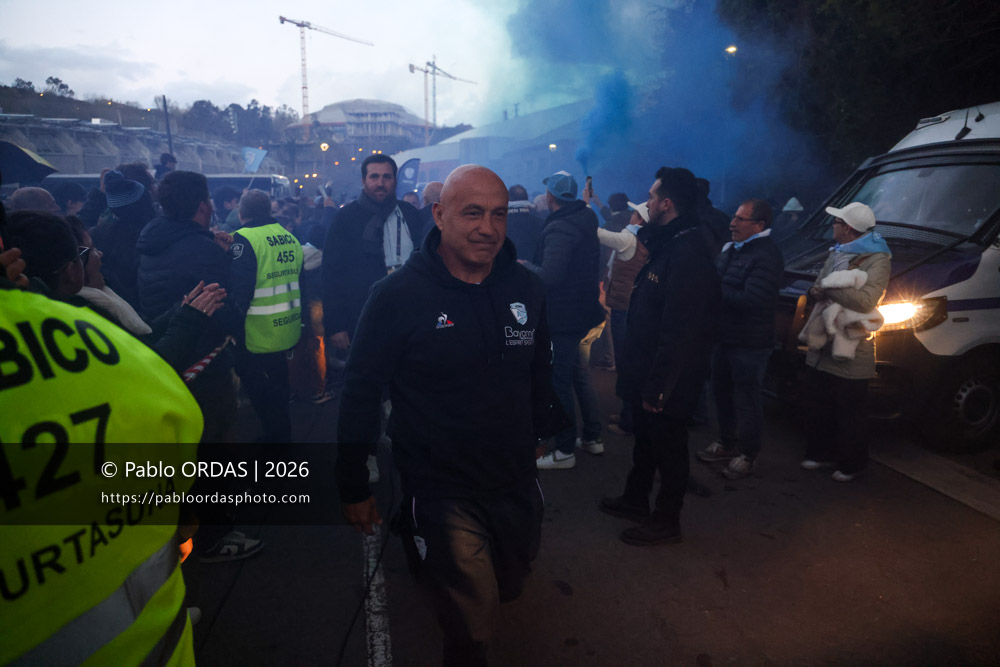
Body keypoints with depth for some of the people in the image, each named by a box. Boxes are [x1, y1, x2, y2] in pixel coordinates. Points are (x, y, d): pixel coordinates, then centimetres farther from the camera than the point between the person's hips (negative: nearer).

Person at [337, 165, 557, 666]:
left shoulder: (526, 288, -4)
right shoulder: (397, 296, -18)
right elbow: (360, 393, -11)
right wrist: (353, 488, -6)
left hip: (517, 483, 5)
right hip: (442, 489, -5)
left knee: (510, 588, 27)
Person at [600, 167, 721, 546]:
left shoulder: (688, 252, -25)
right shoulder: (669, 243, 9)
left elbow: (680, 330, -28)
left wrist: (659, 386, -25)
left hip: (668, 382, -10)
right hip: (649, 372, 10)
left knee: (668, 448, 8)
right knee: (645, 440, 23)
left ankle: (666, 521, 26)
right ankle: (636, 500, 42)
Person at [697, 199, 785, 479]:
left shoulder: (767, 257, -19)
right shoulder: (731, 248, 9)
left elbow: (749, 301, -27)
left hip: (749, 345, -8)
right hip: (724, 337, 9)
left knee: (747, 401, 5)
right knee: (722, 393, 19)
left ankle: (747, 454, 21)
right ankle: (726, 443, 37)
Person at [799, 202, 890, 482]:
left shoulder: (877, 259, -14)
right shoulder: (836, 253, 12)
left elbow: (865, 300, -27)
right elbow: (819, 285, 15)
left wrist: (827, 288, -19)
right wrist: (815, 291, -9)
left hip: (851, 349, -8)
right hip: (823, 343, 8)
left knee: (850, 411, 6)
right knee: (820, 405, 17)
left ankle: (850, 463, 21)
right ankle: (821, 453, 33)